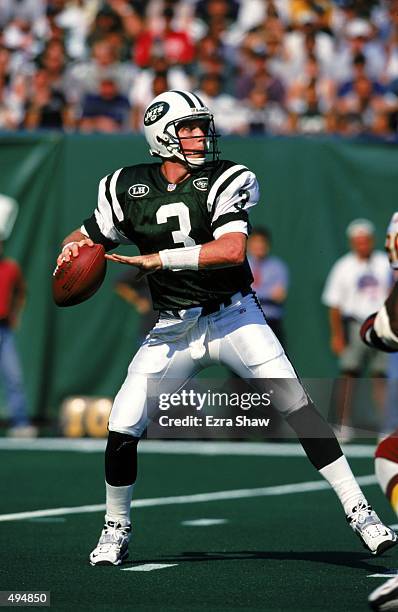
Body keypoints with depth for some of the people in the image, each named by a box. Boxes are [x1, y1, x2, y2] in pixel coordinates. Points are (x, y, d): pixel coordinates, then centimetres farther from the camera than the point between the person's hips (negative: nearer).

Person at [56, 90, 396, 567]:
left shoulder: (224, 180, -9)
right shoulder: (129, 187, 0)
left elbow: (232, 250, -24)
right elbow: (90, 235, 15)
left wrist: (157, 259, -26)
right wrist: (74, 247, -9)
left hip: (233, 317, -2)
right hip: (173, 328, 2)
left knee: (298, 409, -14)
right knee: (122, 429, -7)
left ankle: (359, 513, -7)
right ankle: (116, 528, 17)